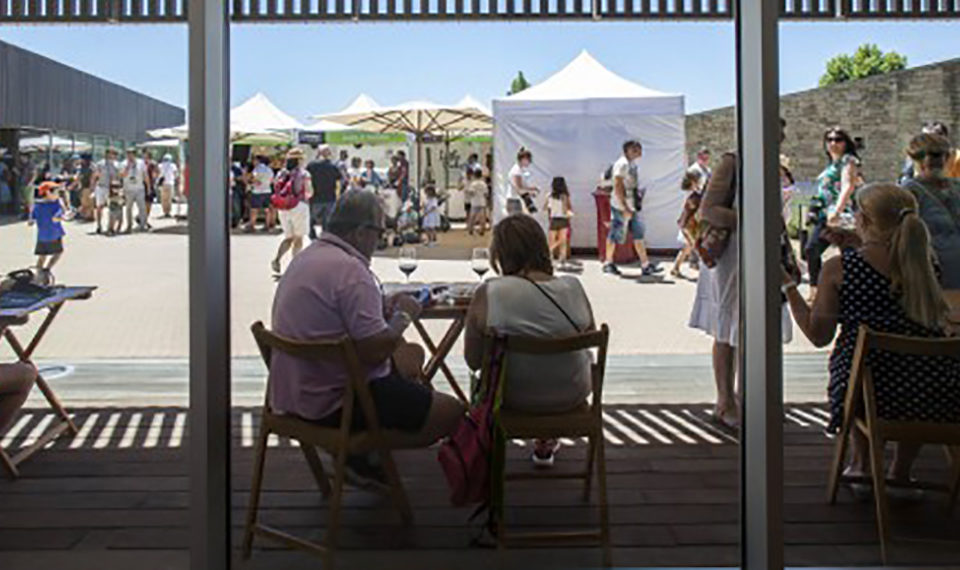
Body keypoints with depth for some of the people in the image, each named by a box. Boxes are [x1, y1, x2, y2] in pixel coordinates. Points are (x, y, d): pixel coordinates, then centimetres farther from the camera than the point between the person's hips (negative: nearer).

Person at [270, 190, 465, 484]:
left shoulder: (307, 256, 10)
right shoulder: (351, 270, -22)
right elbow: (374, 351, -24)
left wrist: (384, 305, 7)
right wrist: (402, 316, -6)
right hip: (331, 402, -10)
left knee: (412, 355, 25)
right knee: (452, 412, -7)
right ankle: (362, 453, -2)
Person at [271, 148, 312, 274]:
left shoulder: (281, 173, 6)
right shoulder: (304, 174, -7)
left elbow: (276, 190, 5)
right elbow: (309, 192, -6)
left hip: (283, 208, 5)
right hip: (299, 207, -4)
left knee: (288, 237, 15)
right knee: (298, 238, 8)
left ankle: (276, 259, -6)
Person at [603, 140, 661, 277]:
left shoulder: (632, 164, 14)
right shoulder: (622, 164, -15)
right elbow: (617, 187, -20)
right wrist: (625, 208, -22)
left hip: (631, 207, 9)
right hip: (621, 207, -9)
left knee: (638, 234, 6)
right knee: (616, 235, 1)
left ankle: (646, 265, 6)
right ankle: (608, 263, 14)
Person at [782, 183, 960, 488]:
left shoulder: (838, 268, -5)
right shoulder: (923, 264, 6)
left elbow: (818, 335, -1)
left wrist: (788, 286, 14)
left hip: (872, 391, -2)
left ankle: (863, 466, 42)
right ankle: (900, 474, 40)